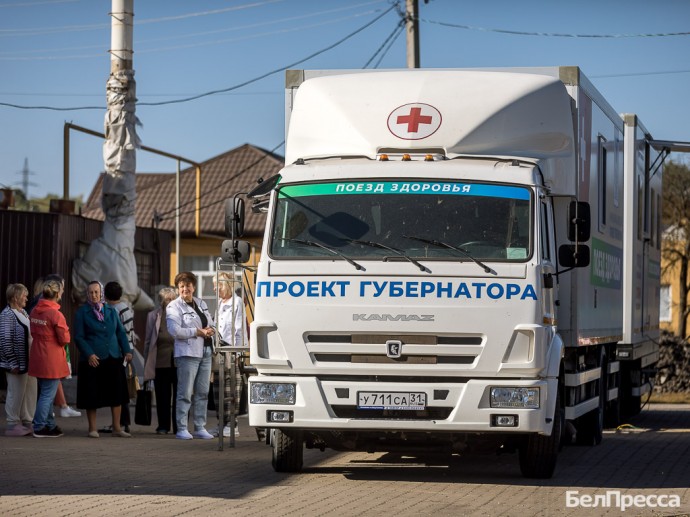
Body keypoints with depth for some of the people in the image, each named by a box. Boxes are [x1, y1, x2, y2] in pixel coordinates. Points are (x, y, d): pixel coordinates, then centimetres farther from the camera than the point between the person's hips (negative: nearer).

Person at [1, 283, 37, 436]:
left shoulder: (23, 313, 14)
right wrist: (13, 363, -19)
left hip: (29, 361, 9)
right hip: (17, 364, -9)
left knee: (30, 392, 12)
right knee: (16, 393, -1)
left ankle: (27, 422, 22)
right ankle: (13, 425, 8)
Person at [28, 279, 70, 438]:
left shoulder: (35, 311, 4)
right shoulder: (56, 314, -20)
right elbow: (65, 340, -15)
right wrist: (66, 333, 4)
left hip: (38, 358, 8)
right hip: (52, 360, -8)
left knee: (45, 393, 17)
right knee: (48, 394, -1)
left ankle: (50, 425, 27)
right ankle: (40, 428, 1)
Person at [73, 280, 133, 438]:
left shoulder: (111, 311, 12)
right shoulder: (82, 312, -1)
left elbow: (121, 332, 14)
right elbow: (79, 337, -6)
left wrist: (127, 351, 2)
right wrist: (89, 354, -17)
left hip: (113, 358, 4)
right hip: (92, 360, -4)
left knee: (116, 393, 4)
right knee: (92, 395, 0)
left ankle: (117, 427, 11)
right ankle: (92, 428, 12)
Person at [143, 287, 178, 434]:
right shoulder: (153, 315, 6)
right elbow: (148, 341, 10)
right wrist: (147, 364, 8)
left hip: (178, 362, -1)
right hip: (161, 362, 1)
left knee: (178, 395, 0)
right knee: (162, 396, 7)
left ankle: (178, 426, 7)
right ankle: (163, 426, 15)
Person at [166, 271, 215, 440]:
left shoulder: (201, 304, 18)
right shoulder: (174, 307, -4)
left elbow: (211, 324, 23)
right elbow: (175, 331, -16)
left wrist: (210, 330, -2)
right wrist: (198, 332, -13)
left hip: (205, 352, 7)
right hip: (187, 354, -7)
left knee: (202, 393, 8)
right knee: (185, 393, -6)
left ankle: (200, 428, 13)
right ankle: (182, 429, -2)